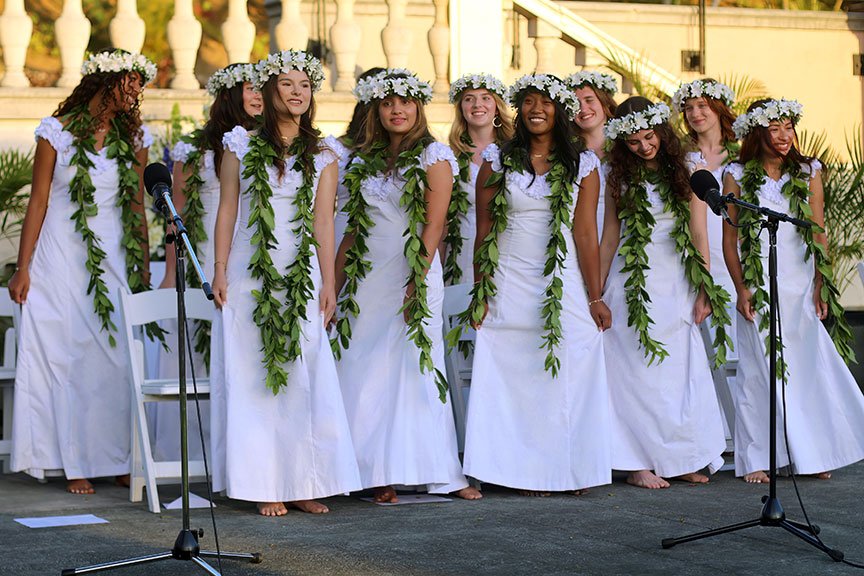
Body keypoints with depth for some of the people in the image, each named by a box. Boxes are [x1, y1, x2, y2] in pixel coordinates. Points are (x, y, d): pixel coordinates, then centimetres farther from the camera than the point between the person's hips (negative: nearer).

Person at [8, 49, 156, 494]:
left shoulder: (133, 138, 7)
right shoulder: (57, 131, -2)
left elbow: (137, 207, 12)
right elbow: (38, 202, -1)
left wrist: (144, 270, 10)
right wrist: (22, 269, -4)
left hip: (114, 257, 3)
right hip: (61, 257, -3)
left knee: (117, 355, -3)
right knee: (67, 356, -1)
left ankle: (117, 459, 6)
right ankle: (76, 463, 5)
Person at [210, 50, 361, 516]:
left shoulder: (322, 157, 10)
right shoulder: (241, 144, 7)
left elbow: (323, 223, 6)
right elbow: (227, 211, 5)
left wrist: (328, 284, 1)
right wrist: (219, 271, -1)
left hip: (301, 277, 1)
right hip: (251, 276, -1)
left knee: (305, 379, -3)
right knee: (253, 378, -2)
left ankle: (303, 483, 3)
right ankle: (265, 485, 2)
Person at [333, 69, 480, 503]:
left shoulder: (433, 155, -2)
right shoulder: (366, 161, 14)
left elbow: (433, 226, -10)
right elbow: (354, 228, 17)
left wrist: (417, 283, -17)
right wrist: (334, 284, 11)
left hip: (413, 272, -5)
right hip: (367, 279, 5)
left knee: (415, 369, -6)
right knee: (364, 376, 1)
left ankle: (440, 473, 0)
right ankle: (380, 476, 6)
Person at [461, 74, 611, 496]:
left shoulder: (582, 165, 6)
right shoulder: (498, 161, 6)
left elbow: (586, 234, 2)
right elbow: (484, 232, 5)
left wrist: (595, 298, -1)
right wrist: (481, 294, 0)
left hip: (566, 286, 0)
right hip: (509, 289, 0)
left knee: (568, 379, -3)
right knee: (515, 381, -2)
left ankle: (570, 469, 5)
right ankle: (525, 472, 4)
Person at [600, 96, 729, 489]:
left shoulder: (685, 173, 2)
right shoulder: (620, 177, 4)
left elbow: (699, 236, 2)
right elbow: (610, 237, 8)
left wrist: (704, 291, -3)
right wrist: (596, 293, 7)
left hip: (676, 284, 1)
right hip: (633, 283, -1)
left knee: (681, 371, 1)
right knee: (637, 372, -2)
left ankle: (681, 460, 10)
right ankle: (639, 464, 1)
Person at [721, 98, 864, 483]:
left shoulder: (808, 172, 8)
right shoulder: (737, 176, 2)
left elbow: (819, 232, 7)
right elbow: (729, 237, 2)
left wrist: (821, 284, -1)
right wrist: (741, 287, -5)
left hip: (802, 284, 2)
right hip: (758, 287, -2)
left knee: (811, 364, 1)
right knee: (758, 370, -1)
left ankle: (815, 454, 12)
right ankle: (757, 459, 5)